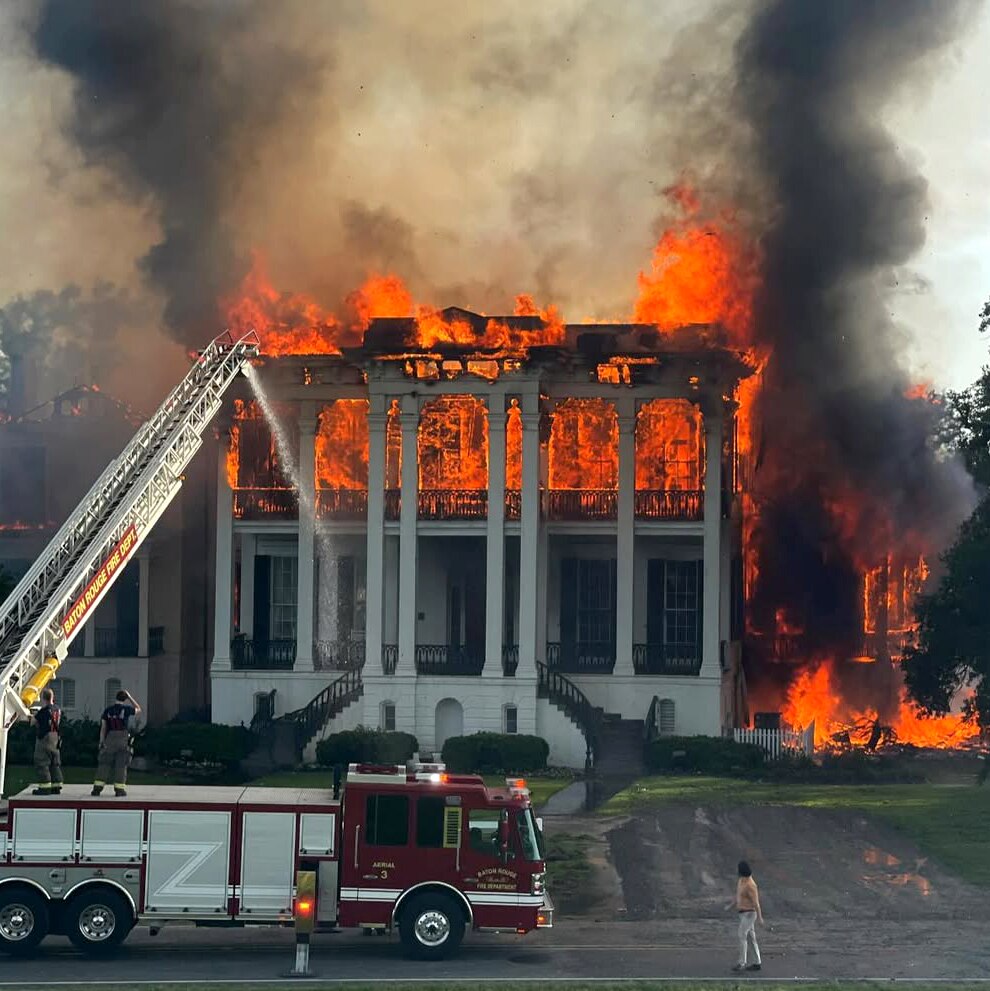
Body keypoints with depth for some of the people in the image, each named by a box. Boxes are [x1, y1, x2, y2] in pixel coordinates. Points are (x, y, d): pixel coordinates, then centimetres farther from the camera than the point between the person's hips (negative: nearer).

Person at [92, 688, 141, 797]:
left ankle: (97, 788, 2)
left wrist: (101, 742, 5)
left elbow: (103, 727, 1)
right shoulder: (126, 709, -4)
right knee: (121, 765, 3)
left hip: (110, 739, 2)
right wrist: (130, 697, 17)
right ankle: (119, 789, 1)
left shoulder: (108, 710, 2)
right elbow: (138, 709, 17)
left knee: (104, 763, 6)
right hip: (123, 740, -2)